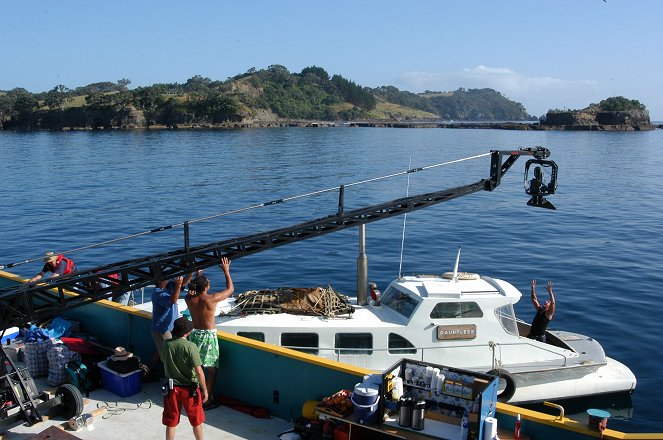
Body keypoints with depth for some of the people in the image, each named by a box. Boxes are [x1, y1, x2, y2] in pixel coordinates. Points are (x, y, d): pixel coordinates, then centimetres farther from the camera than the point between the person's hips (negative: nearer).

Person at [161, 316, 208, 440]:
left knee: (171, 423, 16)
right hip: (189, 389, -3)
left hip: (172, 389, 3)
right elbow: (199, 372, -22)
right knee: (196, 422, 17)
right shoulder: (191, 347, -20)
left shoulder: (166, 344, -7)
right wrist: (205, 390, -10)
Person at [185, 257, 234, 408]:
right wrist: (226, 271, 3)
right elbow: (230, 289, -6)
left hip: (194, 334, 6)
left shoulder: (189, 299, -7)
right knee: (212, 370, 6)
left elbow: (192, 291, 20)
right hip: (208, 335, -5)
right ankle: (207, 400, 10)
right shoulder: (211, 299, -20)